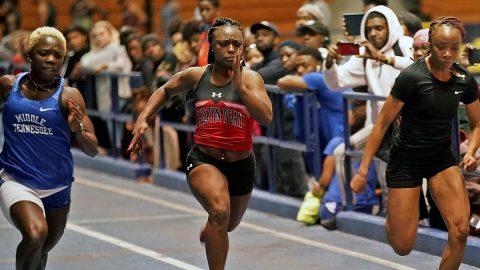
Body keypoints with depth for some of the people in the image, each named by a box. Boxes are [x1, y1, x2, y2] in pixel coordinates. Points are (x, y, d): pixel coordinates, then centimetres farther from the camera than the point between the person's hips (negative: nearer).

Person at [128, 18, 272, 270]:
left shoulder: (250, 78, -11)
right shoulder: (196, 76, -4)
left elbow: (265, 118, -27)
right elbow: (165, 91, 17)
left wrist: (239, 84, -30)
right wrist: (143, 120, 7)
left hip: (241, 164, 2)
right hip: (203, 160, -1)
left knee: (228, 225, 25)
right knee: (219, 211, -32)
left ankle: (208, 232, 62)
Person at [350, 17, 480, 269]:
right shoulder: (411, 77, -20)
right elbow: (381, 125, -14)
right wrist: (362, 172, -14)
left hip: (442, 158, 4)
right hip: (406, 160, -3)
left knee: (460, 231, -18)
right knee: (403, 247, -1)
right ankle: (391, 217, 36)